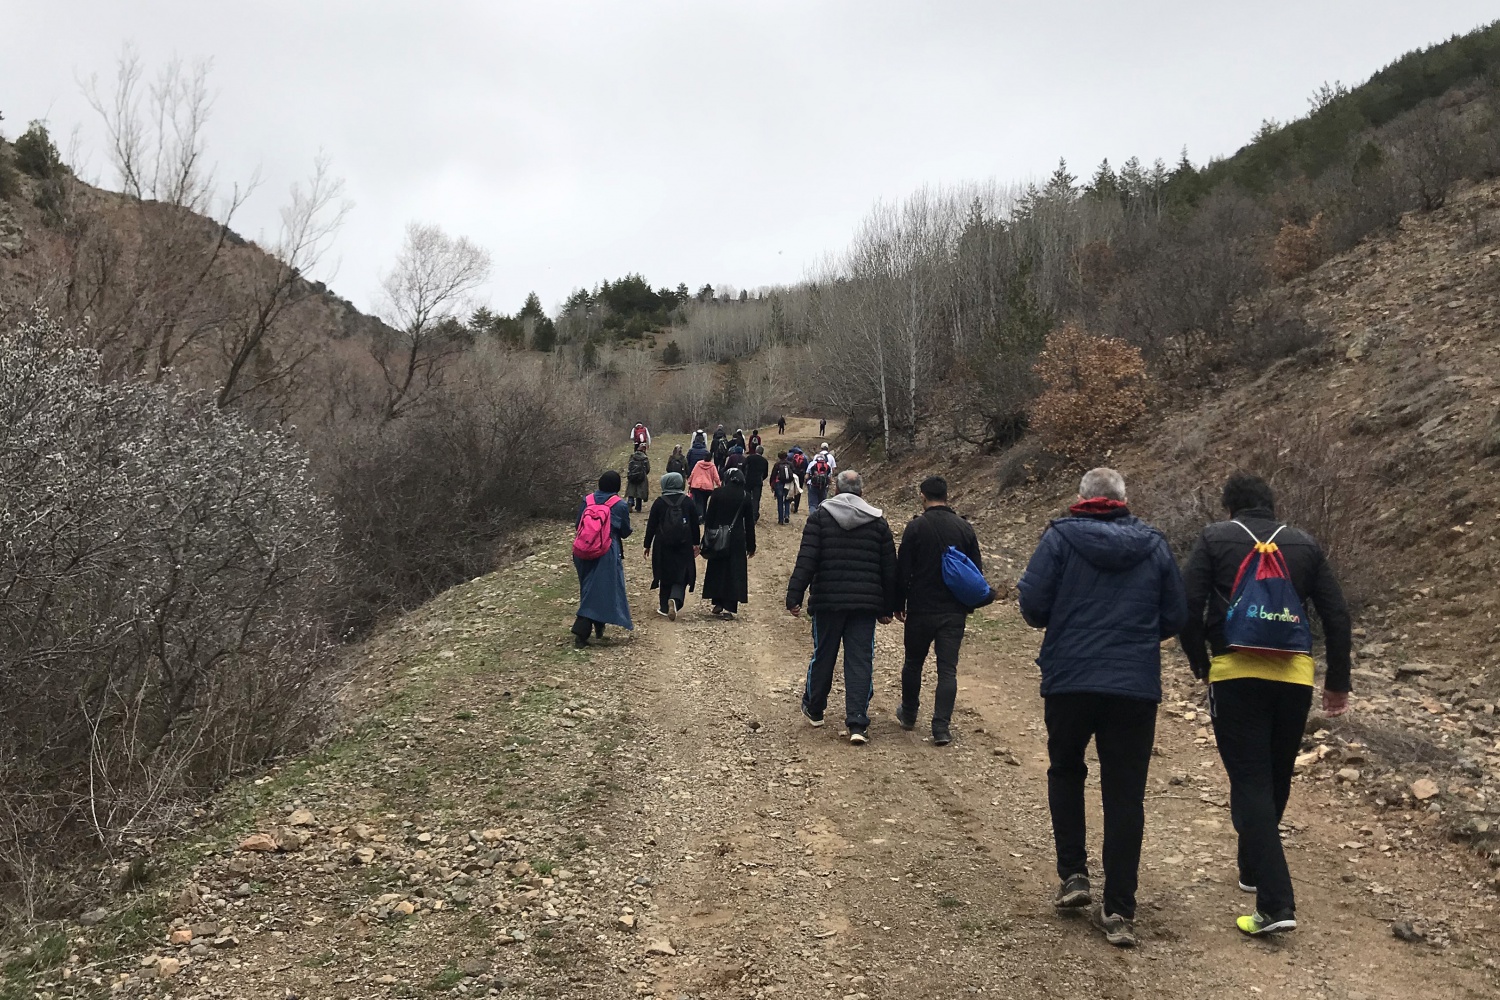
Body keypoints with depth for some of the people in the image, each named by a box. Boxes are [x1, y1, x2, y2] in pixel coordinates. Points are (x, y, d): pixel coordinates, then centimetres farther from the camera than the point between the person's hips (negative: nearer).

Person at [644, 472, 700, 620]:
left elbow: (651, 526, -1)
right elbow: (695, 524, 3)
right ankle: (675, 599, -22)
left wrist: (647, 545, 8)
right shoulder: (688, 502, -1)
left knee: (665, 576, 12)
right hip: (684, 546, 0)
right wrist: (695, 543, 13)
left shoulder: (659, 503, -5)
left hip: (663, 546, 0)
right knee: (681, 575, 4)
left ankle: (664, 607, 17)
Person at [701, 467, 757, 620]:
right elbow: (749, 522, 0)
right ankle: (729, 609, -1)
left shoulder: (717, 493, -4)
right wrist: (751, 546, 7)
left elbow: (709, 517, -3)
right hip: (737, 539, -1)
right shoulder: (745, 496, -3)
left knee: (717, 570, 17)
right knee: (734, 573, 4)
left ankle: (718, 603, 19)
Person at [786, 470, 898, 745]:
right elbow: (889, 569, 7)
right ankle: (857, 724, -2)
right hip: (865, 604, 1)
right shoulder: (878, 522, 6)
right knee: (860, 661, 2)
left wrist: (794, 596, -9)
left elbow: (806, 561, -10)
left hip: (827, 601, -1)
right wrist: (887, 608, 13)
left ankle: (814, 709, 33)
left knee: (822, 655, 15)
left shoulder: (820, 516, -1)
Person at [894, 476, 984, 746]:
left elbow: (902, 571, -7)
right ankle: (942, 727, -3)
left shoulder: (916, 527, -9)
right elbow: (976, 571, 8)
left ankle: (909, 714, 32)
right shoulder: (965, 529, 2)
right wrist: (969, 605, 20)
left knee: (913, 663, 16)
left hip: (921, 611, -2)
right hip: (954, 612, 2)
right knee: (948, 669, 3)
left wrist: (899, 605, 4)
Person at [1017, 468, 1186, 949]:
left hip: (1069, 679, -1)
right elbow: (1175, 617, 6)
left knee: (1065, 771, 21)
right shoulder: (1154, 545, 5)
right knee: (1125, 793, 5)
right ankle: (1119, 911, 6)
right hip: (1136, 685, 2)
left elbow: (1032, 604, -9)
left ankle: (1073, 875, 15)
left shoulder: (1060, 537, -3)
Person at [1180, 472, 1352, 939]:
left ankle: (1276, 903, -12)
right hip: (1295, 675, 4)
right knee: (1277, 780, 20)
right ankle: (1254, 869, 37)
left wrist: (1200, 663, 10)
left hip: (1237, 673, -3)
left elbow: (1188, 608, -4)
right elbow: (1337, 615, 10)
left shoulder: (1215, 538, 4)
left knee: (1250, 783, -3)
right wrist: (1338, 682, 17)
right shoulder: (1305, 545, 13)